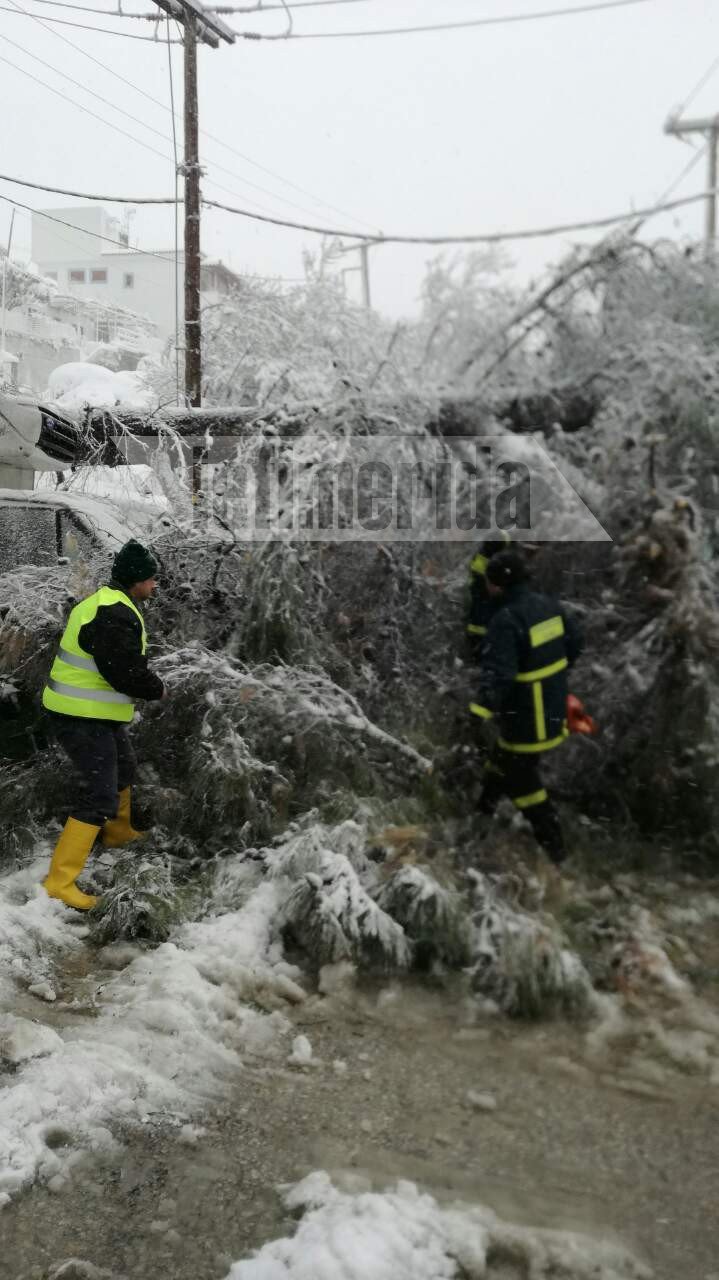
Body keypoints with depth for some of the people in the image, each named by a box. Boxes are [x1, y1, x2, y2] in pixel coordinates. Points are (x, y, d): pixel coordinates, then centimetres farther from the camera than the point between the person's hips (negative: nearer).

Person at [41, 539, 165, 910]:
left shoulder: (104, 602, 10)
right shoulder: (116, 616, -24)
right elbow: (128, 674, -28)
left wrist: (146, 683, 4)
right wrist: (159, 689, -9)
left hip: (94, 713, 11)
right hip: (83, 718, -11)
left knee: (123, 768, 30)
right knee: (100, 796, -12)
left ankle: (118, 831, 52)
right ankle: (60, 880, -9)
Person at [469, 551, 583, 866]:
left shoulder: (506, 620, -26)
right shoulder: (549, 605, 0)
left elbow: (498, 674, -36)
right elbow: (574, 642, 13)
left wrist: (480, 712, -45)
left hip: (527, 718, -9)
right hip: (554, 708, 9)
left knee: (521, 779, 7)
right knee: (502, 756, 28)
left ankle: (552, 847, 16)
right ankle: (484, 807, 49)